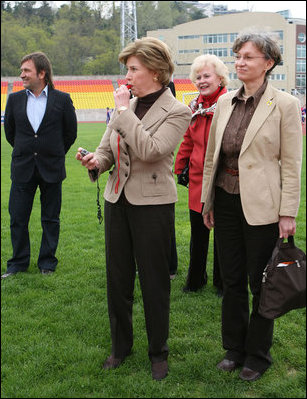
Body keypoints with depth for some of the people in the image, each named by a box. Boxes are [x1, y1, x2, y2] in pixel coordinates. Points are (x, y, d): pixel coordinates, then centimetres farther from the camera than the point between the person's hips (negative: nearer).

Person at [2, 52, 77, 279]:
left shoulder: (62, 99, -4)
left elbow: (70, 133, 5)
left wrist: (54, 155, 9)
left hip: (51, 169, -2)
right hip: (23, 169, 2)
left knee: (51, 219, 8)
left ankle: (47, 261, 23)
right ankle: (19, 263, 20)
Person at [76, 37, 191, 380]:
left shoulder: (176, 112, -9)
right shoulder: (125, 105, 7)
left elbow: (150, 150, -24)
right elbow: (107, 147, 12)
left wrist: (125, 111, -18)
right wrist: (96, 161, -11)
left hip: (152, 204, -5)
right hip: (117, 200, 6)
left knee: (154, 282, 6)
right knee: (117, 278, 13)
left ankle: (158, 353, 25)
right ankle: (120, 346, 32)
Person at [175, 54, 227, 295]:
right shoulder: (194, 107, 9)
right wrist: (179, 169, 15)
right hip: (198, 178, 5)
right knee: (198, 232, 14)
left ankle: (222, 283, 25)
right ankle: (195, 280, 30)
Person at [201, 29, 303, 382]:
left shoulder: (284, 104, -7)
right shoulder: (224, 102, 7)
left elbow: (291, 164, -8)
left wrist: (288, 214, -11)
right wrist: (207, 202, 12)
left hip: (261, 206, -5)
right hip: (226, 202, 5)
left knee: (261, 284, 8)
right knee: (232, 280, 14)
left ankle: (257, 355, 26)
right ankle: (234, 348, 32)